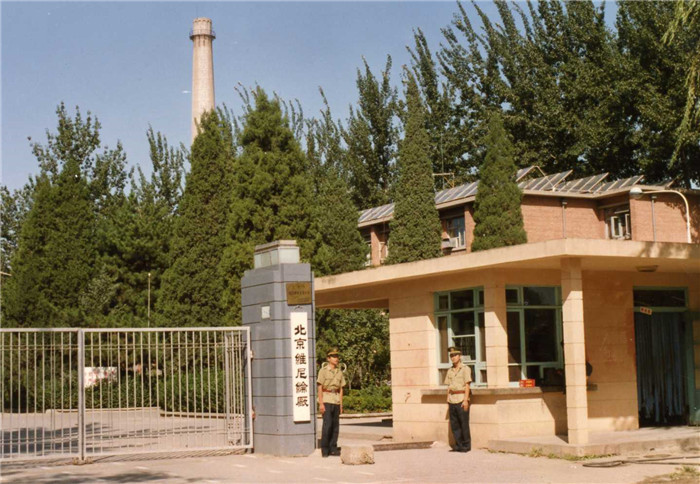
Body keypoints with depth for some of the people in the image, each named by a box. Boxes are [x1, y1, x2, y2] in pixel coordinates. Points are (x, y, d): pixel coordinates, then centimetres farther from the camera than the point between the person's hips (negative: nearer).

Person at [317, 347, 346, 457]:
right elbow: (320, 388, -5)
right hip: (326, 400, -5)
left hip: (336, 401, 5)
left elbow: (341, 389, 14)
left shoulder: (339, 372, 12)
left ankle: (333, 448, 12)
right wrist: (321, 403, -12)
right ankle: (324, 449, -2)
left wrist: (341, 405, 10)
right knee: (327, 425, -10)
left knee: (335, 425, 4)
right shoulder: (323, 371, -3)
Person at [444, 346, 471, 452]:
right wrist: (448, 398, 11)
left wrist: (465, 400, -12)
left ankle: (466, 445, 4)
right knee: (454, 424, 5)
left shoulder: (465, 369, -1)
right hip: (452, 400, 5)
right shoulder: (450, 371, 16)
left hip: (461, 399, -5)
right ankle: (458, 445, 12)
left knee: (464, 423, -3)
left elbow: (467, 385, -6)